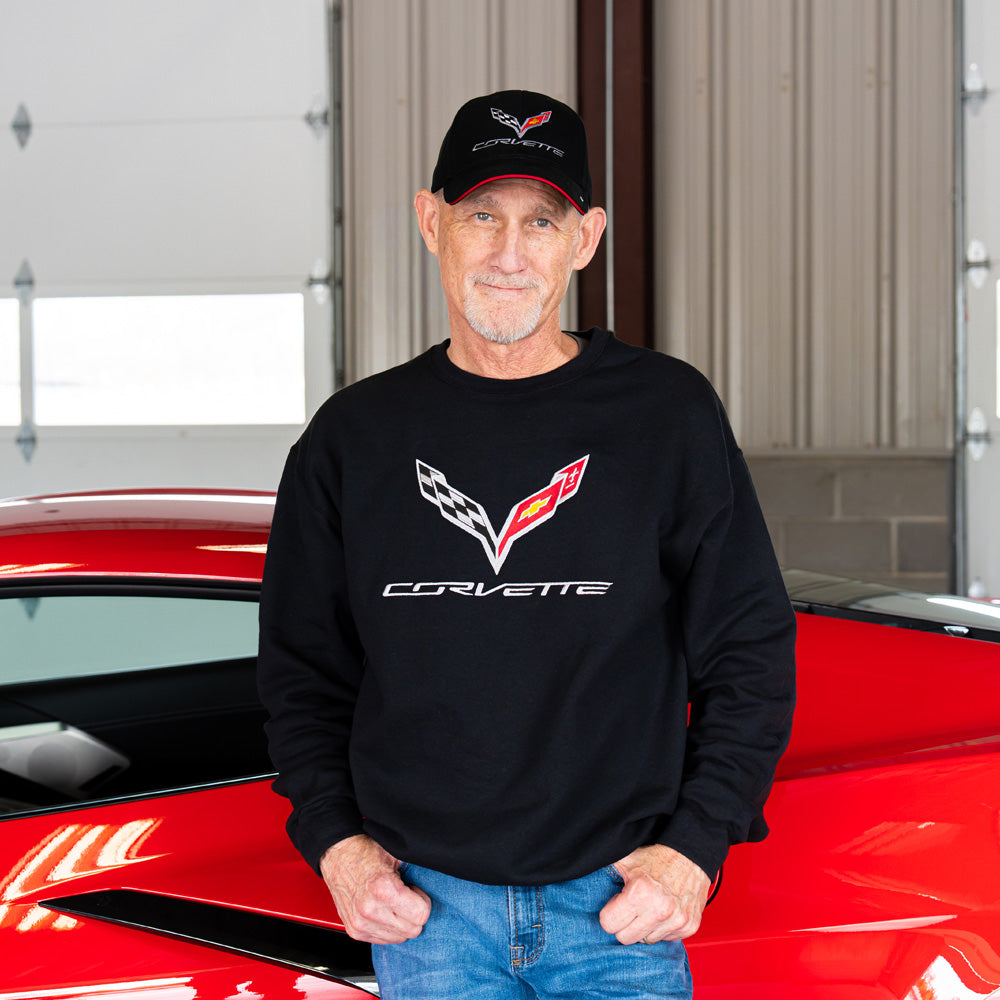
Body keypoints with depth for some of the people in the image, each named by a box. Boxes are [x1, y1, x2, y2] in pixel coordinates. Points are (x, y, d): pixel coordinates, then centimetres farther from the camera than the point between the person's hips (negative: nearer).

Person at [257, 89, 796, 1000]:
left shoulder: (671, 416, 0)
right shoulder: (354, 437, 5)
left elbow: (752, 651, 3)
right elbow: (302, 668, 12)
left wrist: (695, 848, -5)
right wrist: (335, 841, -1)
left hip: (622, 900, -1)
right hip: (425, 906, 1)